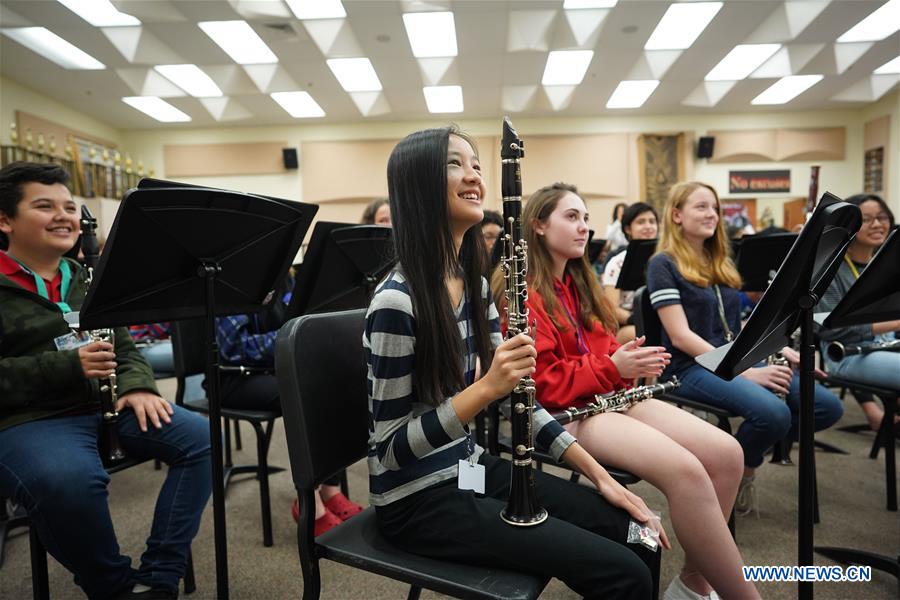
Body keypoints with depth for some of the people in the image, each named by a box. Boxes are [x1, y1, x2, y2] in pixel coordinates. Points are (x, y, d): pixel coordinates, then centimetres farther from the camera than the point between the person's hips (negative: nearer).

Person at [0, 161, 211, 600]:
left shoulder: (87, 280, 16)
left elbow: (124, 347, 18)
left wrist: (136, 386, -3)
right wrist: (67, 367, -23)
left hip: (105, 404, 6)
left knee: (202, 439, -14)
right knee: (70, 482, -38)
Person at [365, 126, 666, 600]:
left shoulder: (472, 282, 2)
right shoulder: (398, 301, -24)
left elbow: (516, 391, 6)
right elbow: (389, 448, -19)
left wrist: (599, 473, 2)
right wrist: (484, 388, -30)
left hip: (469, 468, 8)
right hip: (417, 499, -7)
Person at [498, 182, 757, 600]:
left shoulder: (579, 282, 18)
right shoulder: (521, 293, -10)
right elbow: (541, 382, -15)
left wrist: (630, 359, -3)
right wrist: (613, 367, -20)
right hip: (567, 411, -8)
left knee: (726, 452, -10)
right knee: (685, 470, -28)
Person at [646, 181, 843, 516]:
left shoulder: (721, 263, 17)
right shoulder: (664, 265, -7)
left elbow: (738, 325, 19)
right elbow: (680, 336, -16)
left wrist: (783, 349, 2)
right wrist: (744, 371, -20)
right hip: (692, 367, -8)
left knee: (829, 407, -8)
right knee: (774, 413, -31)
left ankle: (745, 453, 10)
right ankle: (739, 471, 0)